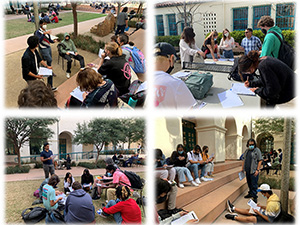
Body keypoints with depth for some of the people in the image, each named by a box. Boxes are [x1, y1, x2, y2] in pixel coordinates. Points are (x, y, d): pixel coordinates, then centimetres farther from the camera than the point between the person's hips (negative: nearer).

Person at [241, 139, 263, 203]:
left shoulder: (257, 150, -8)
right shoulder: (246, 151, 12)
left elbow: (260, 161, -11)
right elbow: (244, 160, 21)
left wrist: (257, 170, -16)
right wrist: (242, 168, 17)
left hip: (253, 171, -6)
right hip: (247, 170, 7)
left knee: (254, 184, -5)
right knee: (249, 183, 17)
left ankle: (254, 196, 3)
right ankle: (250, 193, 32)